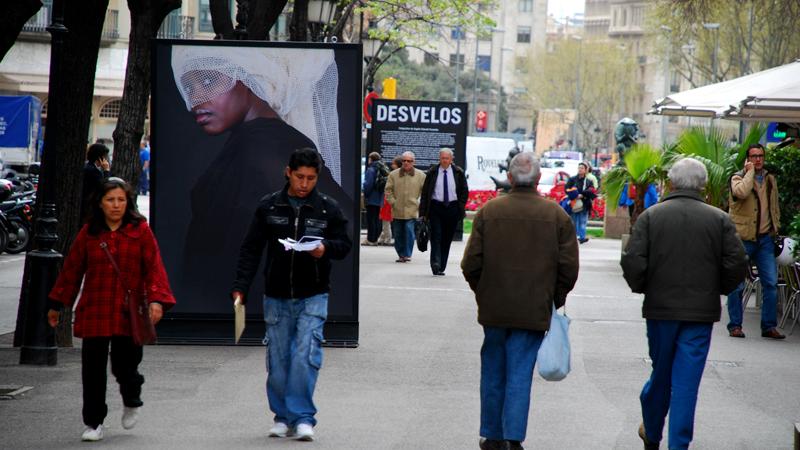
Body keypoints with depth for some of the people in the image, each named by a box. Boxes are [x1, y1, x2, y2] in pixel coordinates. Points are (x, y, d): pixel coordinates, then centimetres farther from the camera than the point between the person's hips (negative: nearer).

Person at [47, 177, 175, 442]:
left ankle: (132, 403, 32)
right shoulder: (89, 232, 6)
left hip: (128, 312, -2)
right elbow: (72, 269, 12)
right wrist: (57, 304, 17)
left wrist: (157, 300, -18)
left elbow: (154, 267, -4)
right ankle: (93, 423, 14)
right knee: (93, 368, 1)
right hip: (94, 311, 2)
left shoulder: (140, 230, 1)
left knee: (125, 365, -2)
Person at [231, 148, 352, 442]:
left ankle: (302, 417, -5)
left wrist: (326, 248, -17)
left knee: (305, 357, -13)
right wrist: (240, 286, -5)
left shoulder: (328, 208, 1)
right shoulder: (269, 207, 2)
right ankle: (283, 417, 18)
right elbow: (251, 249, 4)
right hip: (276, 297, 2)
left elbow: (344, 245, 6)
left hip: (313, 296, -2)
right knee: (278, 360, 5)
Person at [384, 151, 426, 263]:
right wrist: (392, 202, -1)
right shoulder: (393, 174, 6)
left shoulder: (420, 175, 3)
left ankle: (407, 254, -7)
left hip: (412, 210, -2)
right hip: (397, 211, 2)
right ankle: (401, 255, 19)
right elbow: (388, 190, 9)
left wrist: (420, 204, -1)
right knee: (398, 234, 6)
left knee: (409, 231, -13)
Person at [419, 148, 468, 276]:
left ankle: (441, 267, 11)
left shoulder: (458, 173, 4)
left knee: (447, 238, 5)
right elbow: (425, 192, 3)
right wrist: (423, 212, -4)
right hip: (436, 207, -1)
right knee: (436, 236, -13)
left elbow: (465, 191, 11)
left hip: (452, 208, 1)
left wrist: (460, 206, -1)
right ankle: (435, 263, -19)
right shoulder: (432, 172, 2)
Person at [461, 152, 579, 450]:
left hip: (494, 310, 1)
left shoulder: (488, 211, -3)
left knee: (493, 372, 13)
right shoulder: (557, 215, -2)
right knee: (520, 375, 2)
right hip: (534, 311, -1)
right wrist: (555, 300, 12)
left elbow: (471, 264, -3)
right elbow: (569, 268, -3)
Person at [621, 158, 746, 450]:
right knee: (687, 379, 2)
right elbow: (736, 264, -5)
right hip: (701, 312, -1)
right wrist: (717, 290, 11)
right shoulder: (719, 220, -2)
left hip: (660, 307, 1)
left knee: (661, 373, 17)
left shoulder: (650, 216, -3)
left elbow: (632, 261, -10)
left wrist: (641, 287, 8)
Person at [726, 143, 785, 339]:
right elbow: (741, 192, -27)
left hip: (764, 238, 4)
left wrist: (775, 227, 18)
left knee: (771, 283, -1)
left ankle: (769, 326, 7)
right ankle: (735, 325, 10)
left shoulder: (770, 179, 14)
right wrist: (750, 171, -15)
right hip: (742, 238, -4)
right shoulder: (738, 178, -3)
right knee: (737, 284, 0)